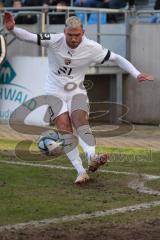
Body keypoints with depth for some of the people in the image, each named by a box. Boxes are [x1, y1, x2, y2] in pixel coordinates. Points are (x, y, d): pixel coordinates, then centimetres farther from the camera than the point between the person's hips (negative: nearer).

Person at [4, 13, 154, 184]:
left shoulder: (92, 48, -12)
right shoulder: (54, 41, -15)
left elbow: (116, 58, -4)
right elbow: (29, 37, -18)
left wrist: (137, 74, -10)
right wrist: (12, 29, -37)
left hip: (77, 91, 0)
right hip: (55, 91, 0)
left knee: (80, 119, -28)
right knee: (64, 128, -17)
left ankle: (92, 157, -49)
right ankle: (81, 172, -20)